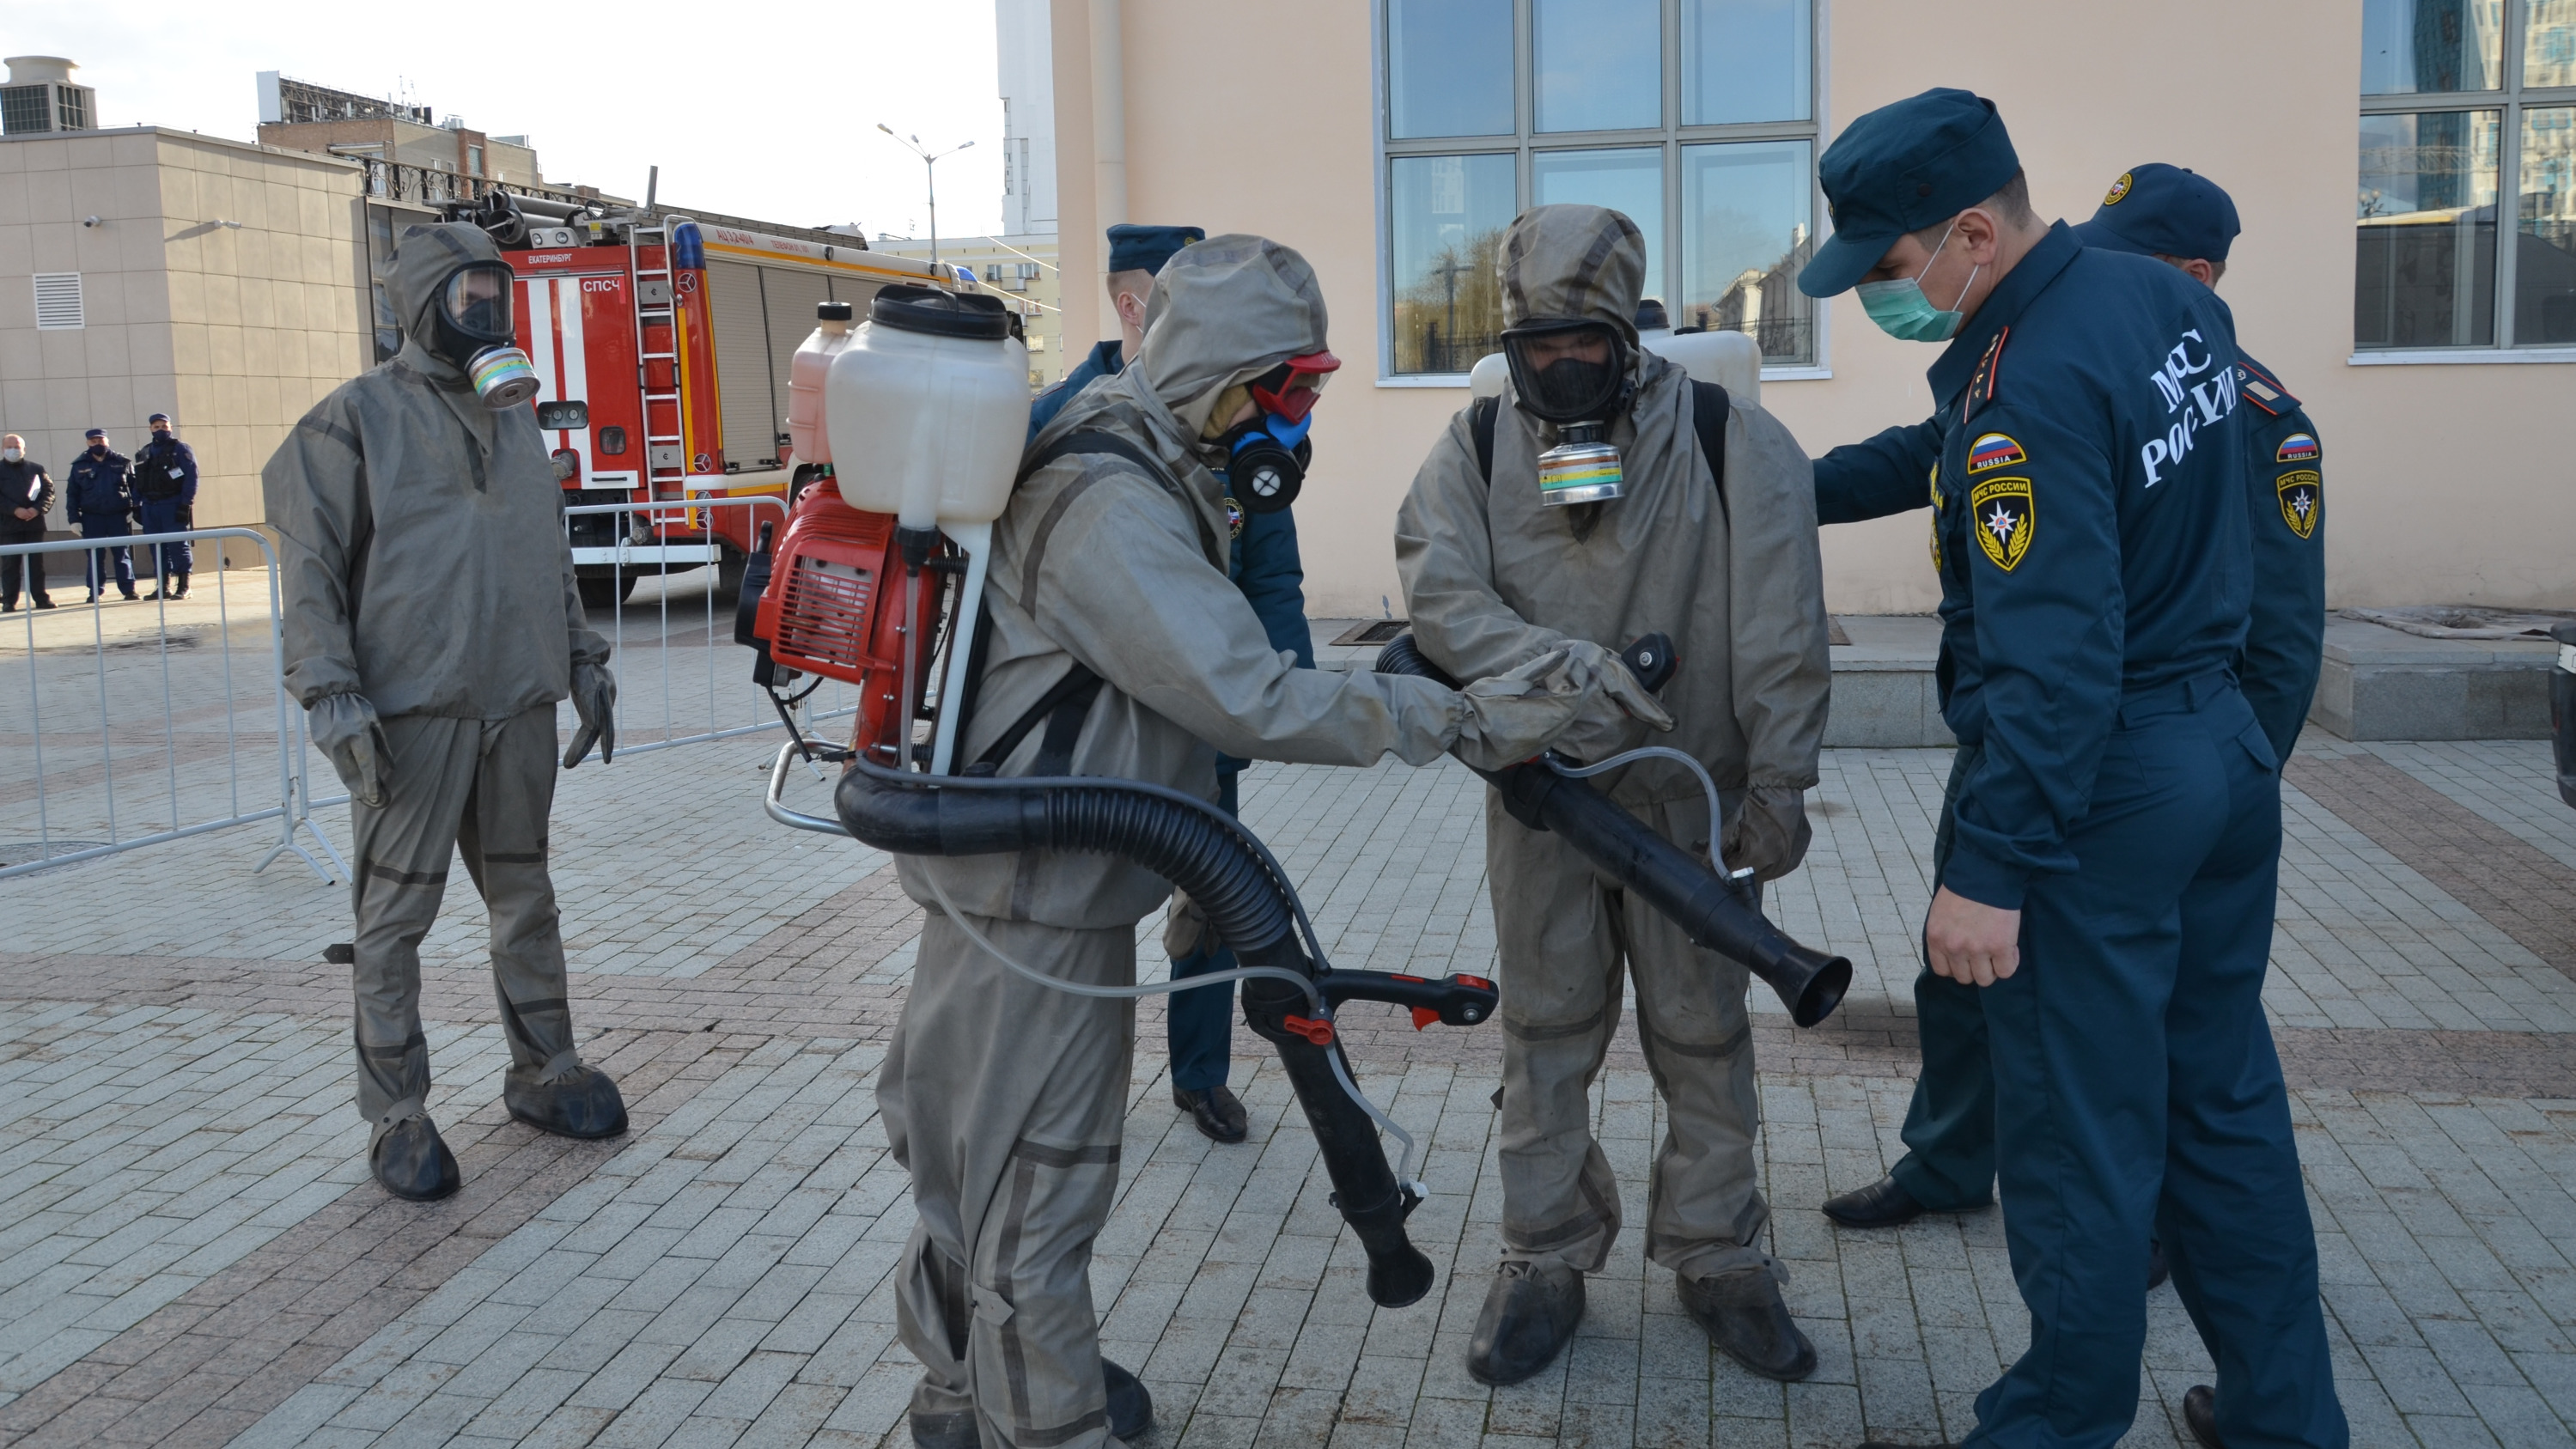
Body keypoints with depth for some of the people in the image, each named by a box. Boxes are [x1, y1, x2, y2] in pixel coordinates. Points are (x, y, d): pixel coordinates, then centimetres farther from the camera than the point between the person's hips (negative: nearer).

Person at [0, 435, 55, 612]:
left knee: (36, 563, 5)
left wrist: (37, 509, -12)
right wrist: (15, 510, -17)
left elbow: (49, 491, 4)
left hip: (34, 523, 2)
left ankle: (41, 598, 9)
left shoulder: (36, 468, 11)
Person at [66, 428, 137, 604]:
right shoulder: (80, 466, 7)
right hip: (92, 518, 1)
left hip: (119, 516, -1)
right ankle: (95, 591, 8)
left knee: (123, 555, 1)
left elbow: (135, 487, 5)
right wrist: (74, 519, 2)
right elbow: (72, 494, 8)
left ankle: (128, 589, 3)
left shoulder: (123, 463, 5)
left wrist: (133, 509, -5)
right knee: (95, 556, 3)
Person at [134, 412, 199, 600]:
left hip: (173, 505, -6)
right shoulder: (145, 453, 16)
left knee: (178, 545, -6)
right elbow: (138, 481, 19)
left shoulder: (180, 449, -1)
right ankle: (163, 586, 12)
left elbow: (191, 477, -9)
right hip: (150, 506, 6)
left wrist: (186, 504, -16)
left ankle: (183, 587, -2)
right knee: (157, 548, 7)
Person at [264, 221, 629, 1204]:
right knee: (395, 913, 0)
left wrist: (585, 664, 17)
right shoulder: (358, 418, -3)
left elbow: (554, 561, 24)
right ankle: (396, 1114, 9)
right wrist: (332, 698, -15)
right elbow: (310, 567, -7)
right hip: (411, 709, -5)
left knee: (525, 897, 13)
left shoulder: (514, 423, 16)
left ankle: (543, 1072, 25)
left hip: (521, 706, 6)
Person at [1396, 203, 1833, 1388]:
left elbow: (1778, 636, -8)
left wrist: (1778, 784, -10)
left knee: (1702, 1030, 9)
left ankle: (1716, 1255, 27)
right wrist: (1558, 672, -29)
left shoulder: (1732, 444, -9)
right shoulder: (1475, 449, -2)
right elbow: (1442, 596, -15)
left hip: (1689, 795, -1)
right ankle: (1546, 1259, 25)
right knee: (1546, 1028, 11)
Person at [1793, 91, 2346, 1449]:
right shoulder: (2171, 299, 5)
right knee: (2226, 1105, 18)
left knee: (2078, 1135, 4)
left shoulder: (2029, 382, -22)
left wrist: (1988, 870, -22)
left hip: (2101, 789, -9)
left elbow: (2051, 660, -25)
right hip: (2227, 752, 9)